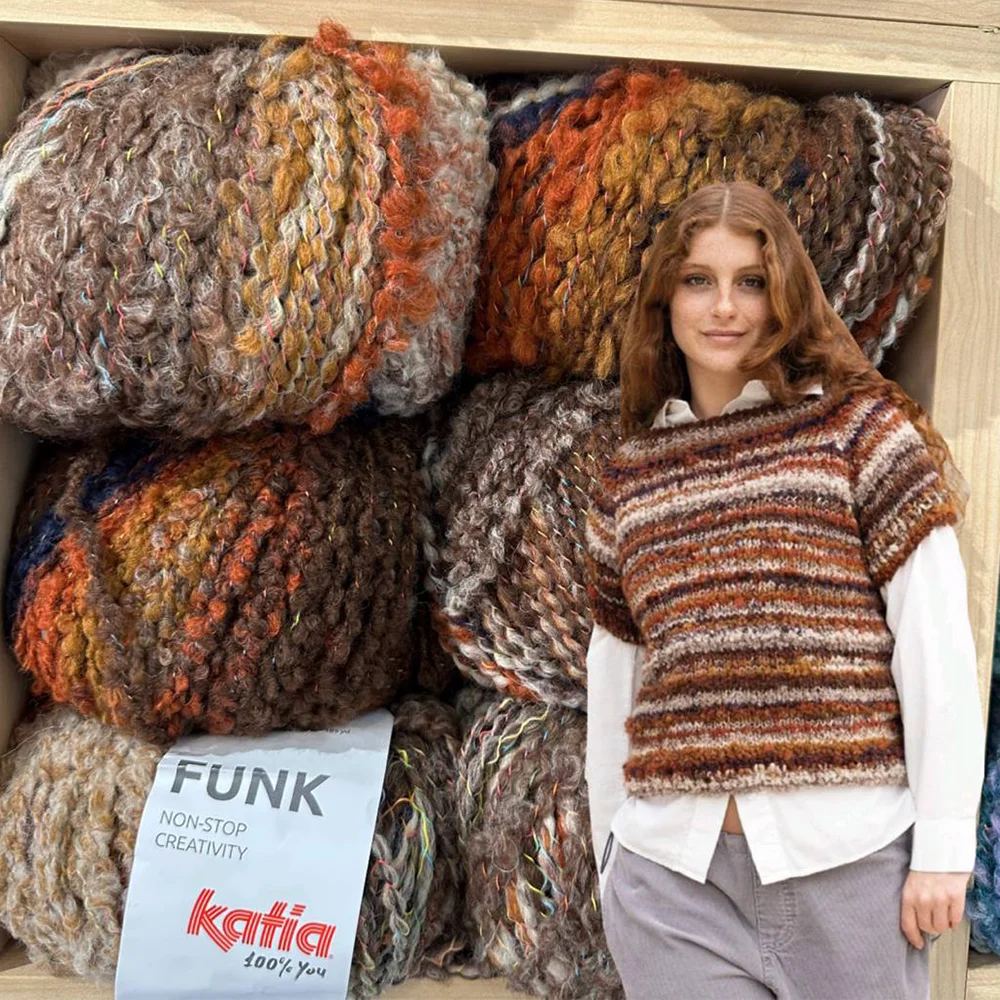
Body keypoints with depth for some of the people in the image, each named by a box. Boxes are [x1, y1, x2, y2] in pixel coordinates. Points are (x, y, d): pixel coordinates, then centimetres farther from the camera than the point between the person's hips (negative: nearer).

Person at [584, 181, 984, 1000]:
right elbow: (614, 673, 10)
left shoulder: (860, 427, -3)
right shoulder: (631, 476, 7)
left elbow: (936, 643, -6)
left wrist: (944, 844, -8)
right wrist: (610, 858, 14)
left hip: (845, 855, -2)